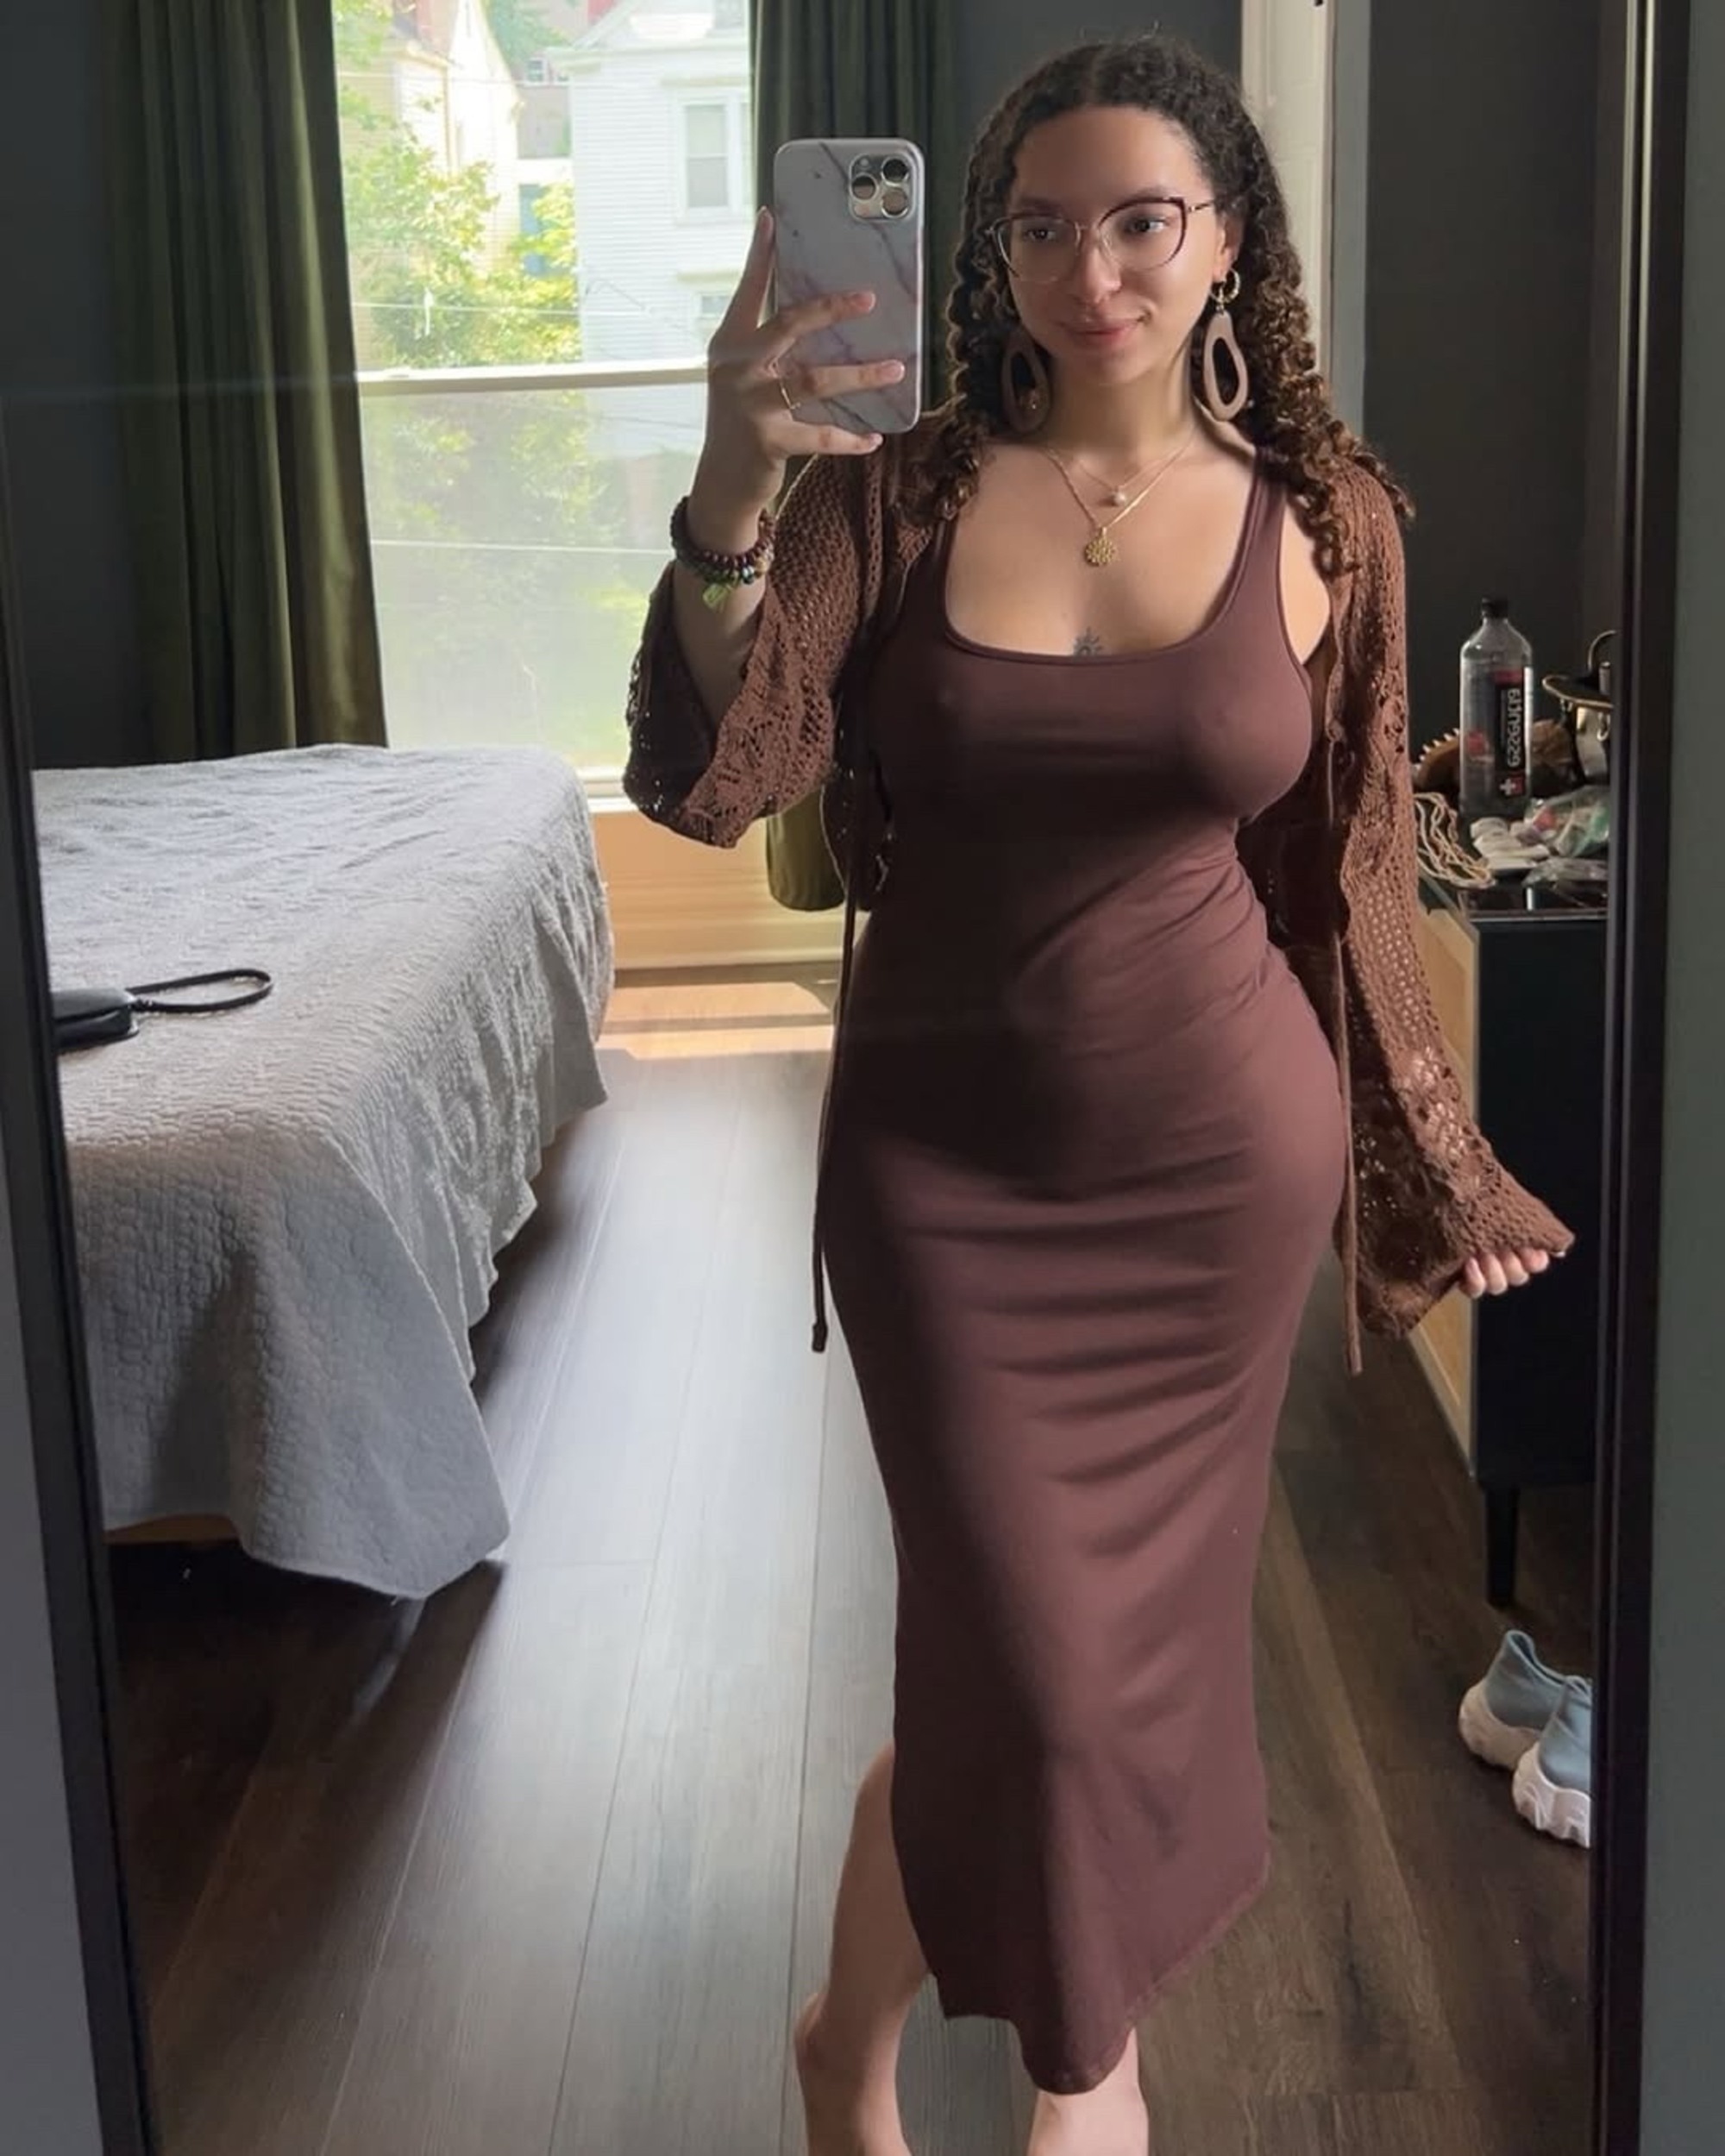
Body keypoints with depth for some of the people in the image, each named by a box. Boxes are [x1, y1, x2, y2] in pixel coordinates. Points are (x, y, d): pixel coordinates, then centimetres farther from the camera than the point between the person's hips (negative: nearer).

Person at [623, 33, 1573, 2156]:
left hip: (1221, 1147, 2)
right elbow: (702, 788, -19)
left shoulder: (1325, 519, -3)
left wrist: (1425, 1156, 10)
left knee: (1151, 1609, 14)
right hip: (946, 1151, -1)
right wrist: (725, 509, -35)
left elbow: (1343, 866, 5)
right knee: (1027, 1651, -2)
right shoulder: (896, 493, -7)